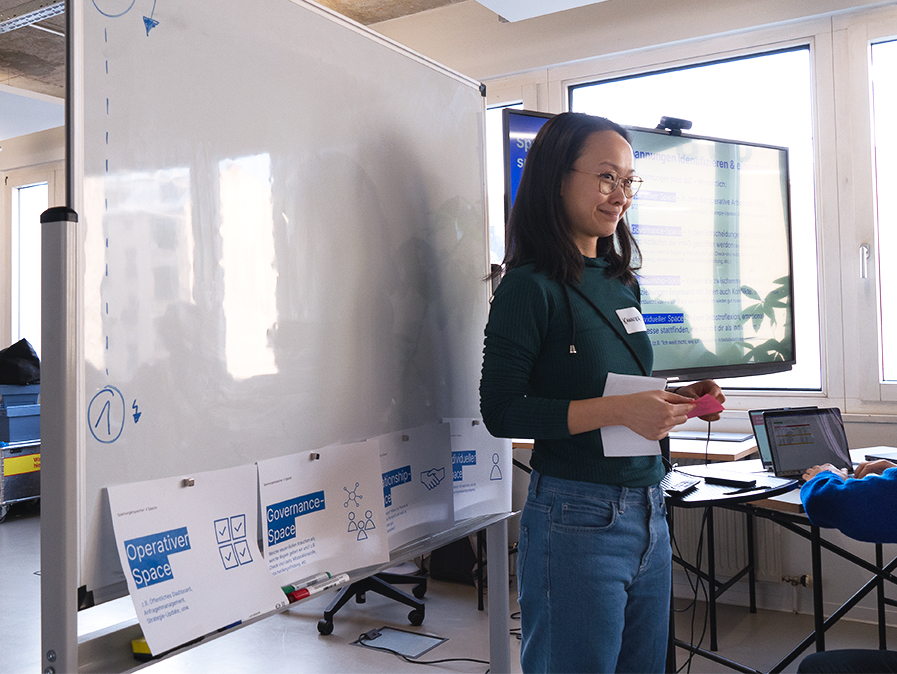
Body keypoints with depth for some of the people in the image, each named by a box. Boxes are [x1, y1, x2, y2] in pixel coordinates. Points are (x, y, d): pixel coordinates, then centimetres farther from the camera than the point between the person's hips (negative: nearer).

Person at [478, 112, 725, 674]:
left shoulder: (622, 283, 12)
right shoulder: (531, 287, -11)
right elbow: (501, 411, -17)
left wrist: (678, 400, 1)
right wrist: (617, 410, -23)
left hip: (650, 513, 8)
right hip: (577, 518, -7)